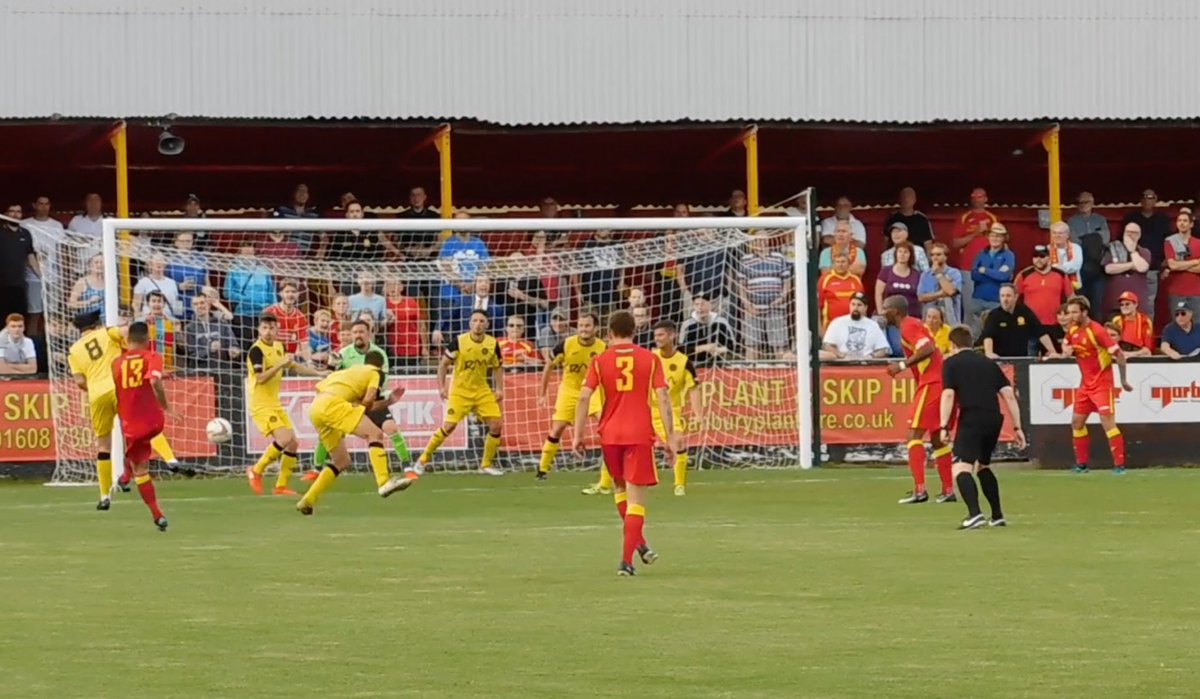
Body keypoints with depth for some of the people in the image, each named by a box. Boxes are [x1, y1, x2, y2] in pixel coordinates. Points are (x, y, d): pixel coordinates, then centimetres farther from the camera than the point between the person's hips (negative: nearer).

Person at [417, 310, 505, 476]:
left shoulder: (492, 344, -3)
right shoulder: (458, 341, -13)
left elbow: (496, 368, 10)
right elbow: (443, 364, -4)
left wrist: (499, 389, 1)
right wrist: (441, 387, -10)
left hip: (482, 391, 4)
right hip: (459, 391, -4)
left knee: (496, 425, -7)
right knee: (449, 426, -14)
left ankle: (486, 465, 10)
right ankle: (423, 460, 2)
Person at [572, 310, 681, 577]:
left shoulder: (600, 361, 2)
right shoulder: (650, 359, 2)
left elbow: (584, 397, -6)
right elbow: (662, 397, -5)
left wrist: (578, 435, -1)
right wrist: (671, 434, -3)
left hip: (610, 434, 1)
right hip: (640, 434, -1)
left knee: (619, 487, 25)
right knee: (635, 497, -1)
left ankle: (639, 544, 27)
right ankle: (626, 560, -9)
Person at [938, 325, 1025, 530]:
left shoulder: (951, 363, 8)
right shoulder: (988, 363, 21)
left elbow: (948, 394, -7)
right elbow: (1009, 395, 15)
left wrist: (944, 426, -9)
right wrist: (1017, 427, 17)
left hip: (971, 419, -6)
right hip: (994, 419, 6)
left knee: (960, 467, -13)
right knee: (982, 466, 27)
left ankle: (975, 514, -35)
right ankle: (997, 516, 29)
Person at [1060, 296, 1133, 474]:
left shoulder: (1096, 331, -20)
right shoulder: (1073, 330, 4)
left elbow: (1118, 354, -20)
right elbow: (1065, 344, 25)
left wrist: (1123, 380, -14)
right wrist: (1066, 349, -1)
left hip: (1102, 383, -8)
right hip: (1086, 383, 8)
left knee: (1107, 421, -14)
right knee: (1077, 422, 10)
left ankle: (1119, 464, -13)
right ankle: (1081, 464, 21)